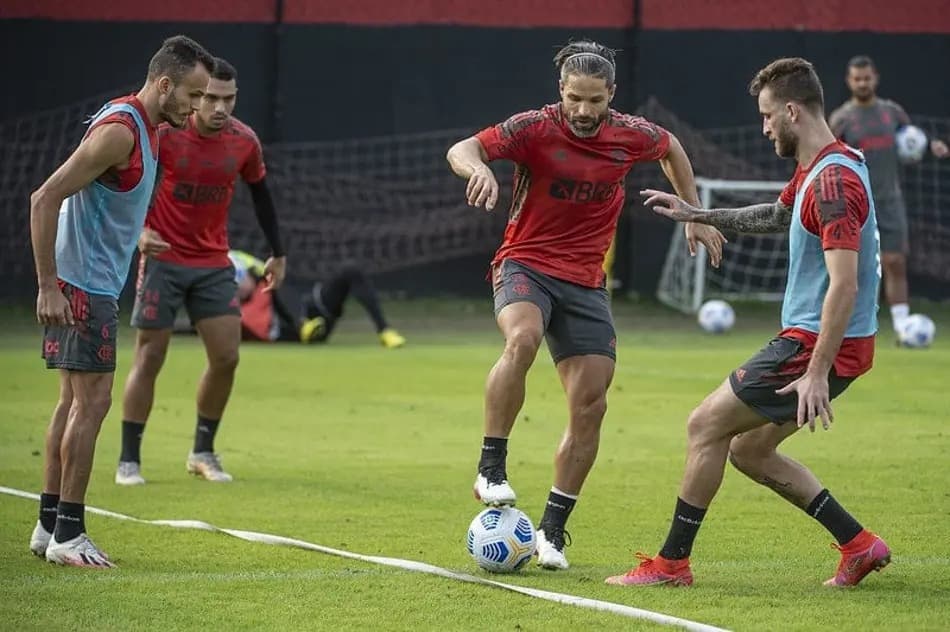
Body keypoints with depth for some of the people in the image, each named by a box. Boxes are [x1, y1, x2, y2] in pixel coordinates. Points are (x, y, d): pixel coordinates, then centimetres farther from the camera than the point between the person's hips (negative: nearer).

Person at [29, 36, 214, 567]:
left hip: (98, 284, 10)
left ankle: (49, 526, 16)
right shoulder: (119, 132, -19)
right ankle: (67, 533, -5)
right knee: (92, 400, -9)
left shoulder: (143, 129, 12)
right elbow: (45, 199, -23)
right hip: (81, 285, -10)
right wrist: (48, 285, -23)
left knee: (76, 400, 11)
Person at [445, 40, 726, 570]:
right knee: (523, 338, -37)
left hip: (585, 282, 4)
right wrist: (479, 168, -45)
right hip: (526, 265, -4)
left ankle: (553, 530, 7)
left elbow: (672, 149, 22)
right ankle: (491, 468, -27)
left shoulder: (631, 136, -1)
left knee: (590, 406, -5)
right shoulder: (535, 128, -12)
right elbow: (462, 150, -23)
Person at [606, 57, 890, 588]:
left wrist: (817, 373, -28)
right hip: (813, 340, 10)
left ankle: (672, 563, 5)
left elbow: (844, 284, -26)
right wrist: (699, 215, 34)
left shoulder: (833, 181, -21)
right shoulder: (813, 171, 11)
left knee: (707, 426, -3)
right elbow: (778, 216, 34)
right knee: (748, 450, 17)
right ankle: (859, 544, 16)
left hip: (819, 345, -10)